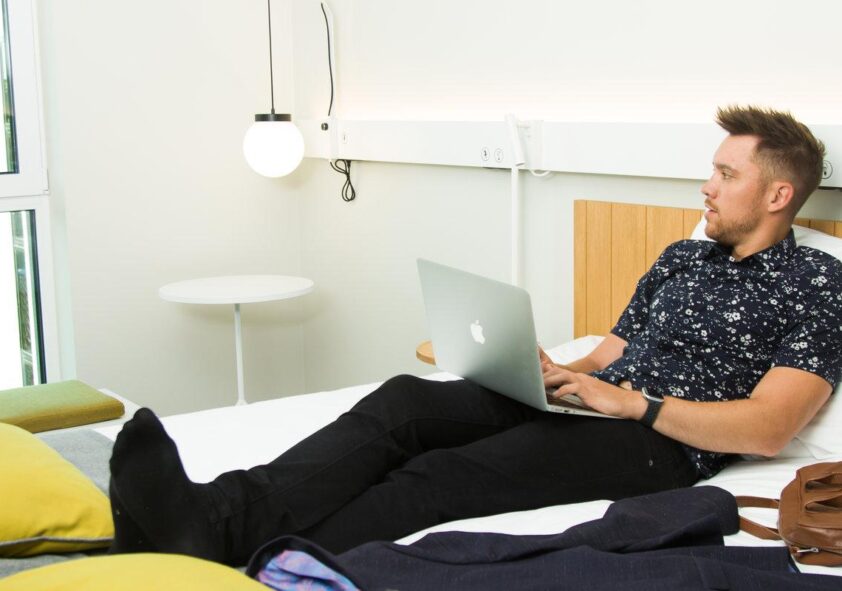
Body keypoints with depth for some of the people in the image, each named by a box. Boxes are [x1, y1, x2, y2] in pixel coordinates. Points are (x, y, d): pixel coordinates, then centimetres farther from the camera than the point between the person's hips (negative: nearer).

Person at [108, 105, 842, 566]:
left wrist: (635, 402, -15)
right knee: (404, 400, -22)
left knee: (444, 475, -32)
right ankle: (217, 515, -41)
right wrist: (554, 373, -1)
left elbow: (769, 427, -9)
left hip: (662, 442, -6)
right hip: (584, 404, 6)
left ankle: (262, 564, -45)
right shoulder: (682, 257, 23)